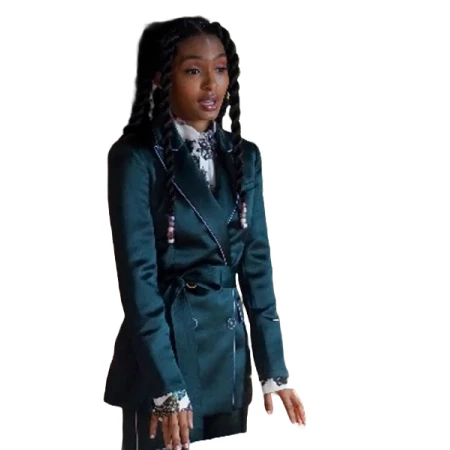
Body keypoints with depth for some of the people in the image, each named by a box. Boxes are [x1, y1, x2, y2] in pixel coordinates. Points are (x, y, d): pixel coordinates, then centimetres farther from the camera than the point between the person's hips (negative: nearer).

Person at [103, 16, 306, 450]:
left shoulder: (243, 156, 7)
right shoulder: (136, 157, -10)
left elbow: (256, 263, 8)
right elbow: (138, 274, -15)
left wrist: (273, 369, 3)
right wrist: (168, 385, -19)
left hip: (230, 348, 6)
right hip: (165, 343, -5)